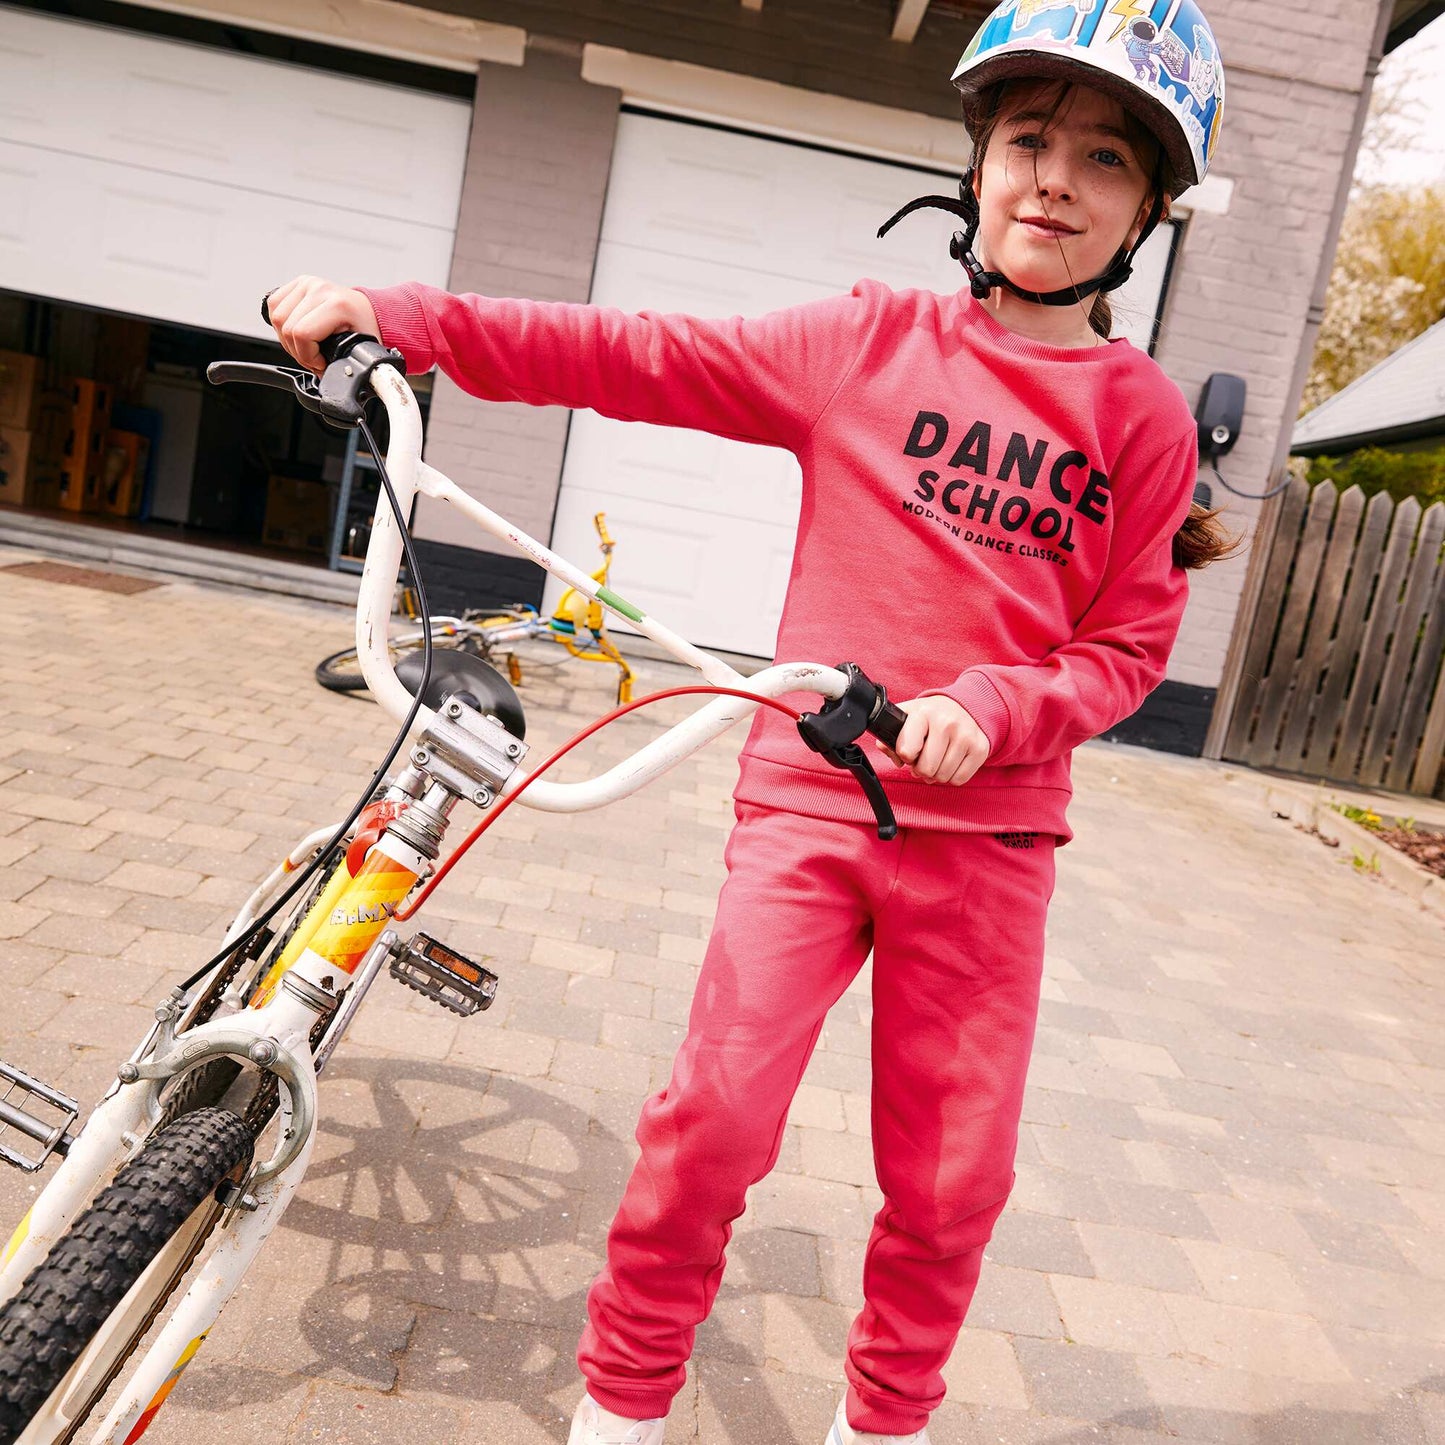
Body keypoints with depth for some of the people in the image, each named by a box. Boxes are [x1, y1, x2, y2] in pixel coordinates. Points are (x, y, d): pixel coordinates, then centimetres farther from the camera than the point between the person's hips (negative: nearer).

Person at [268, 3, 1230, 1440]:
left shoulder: (1146, 419, 3)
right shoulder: (868, 339, 1)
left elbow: (1127, 645, 4)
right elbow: (632, 357, -2)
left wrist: (988, 708, -15)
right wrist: (384, 315, -6)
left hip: (986, 830, 2)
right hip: (807, 793, -1)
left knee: (951, 1172, 9)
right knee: (716, 1114, -3)